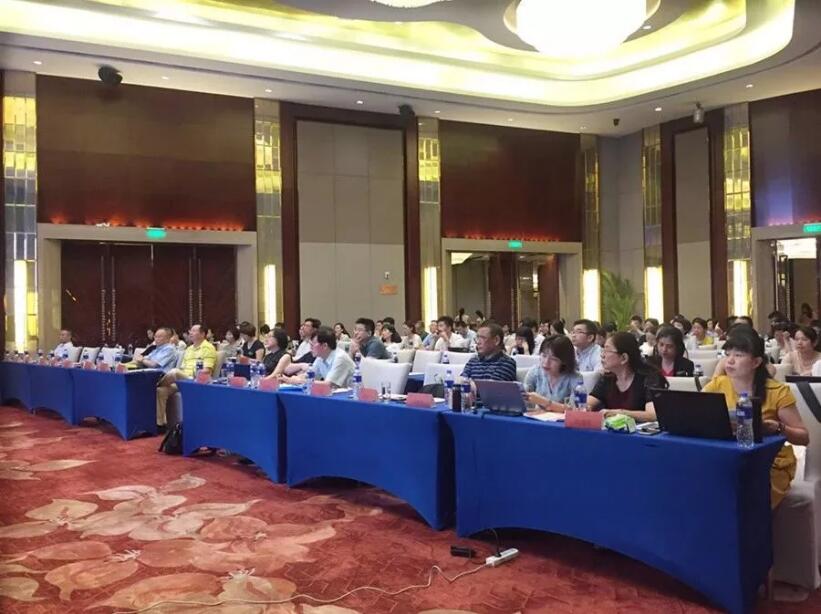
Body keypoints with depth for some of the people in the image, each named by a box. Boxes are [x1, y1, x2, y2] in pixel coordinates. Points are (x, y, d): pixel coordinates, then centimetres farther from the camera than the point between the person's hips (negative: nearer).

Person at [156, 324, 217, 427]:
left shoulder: (208, 348, -1)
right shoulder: (189, 349, 25)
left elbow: (207, 371, -10)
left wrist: (194, 374, -20)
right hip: (183, 380, 8)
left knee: (174, 372, -33)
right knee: (161, 390, -16)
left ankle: (157, 384, -5)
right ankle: (160, 422, -18)